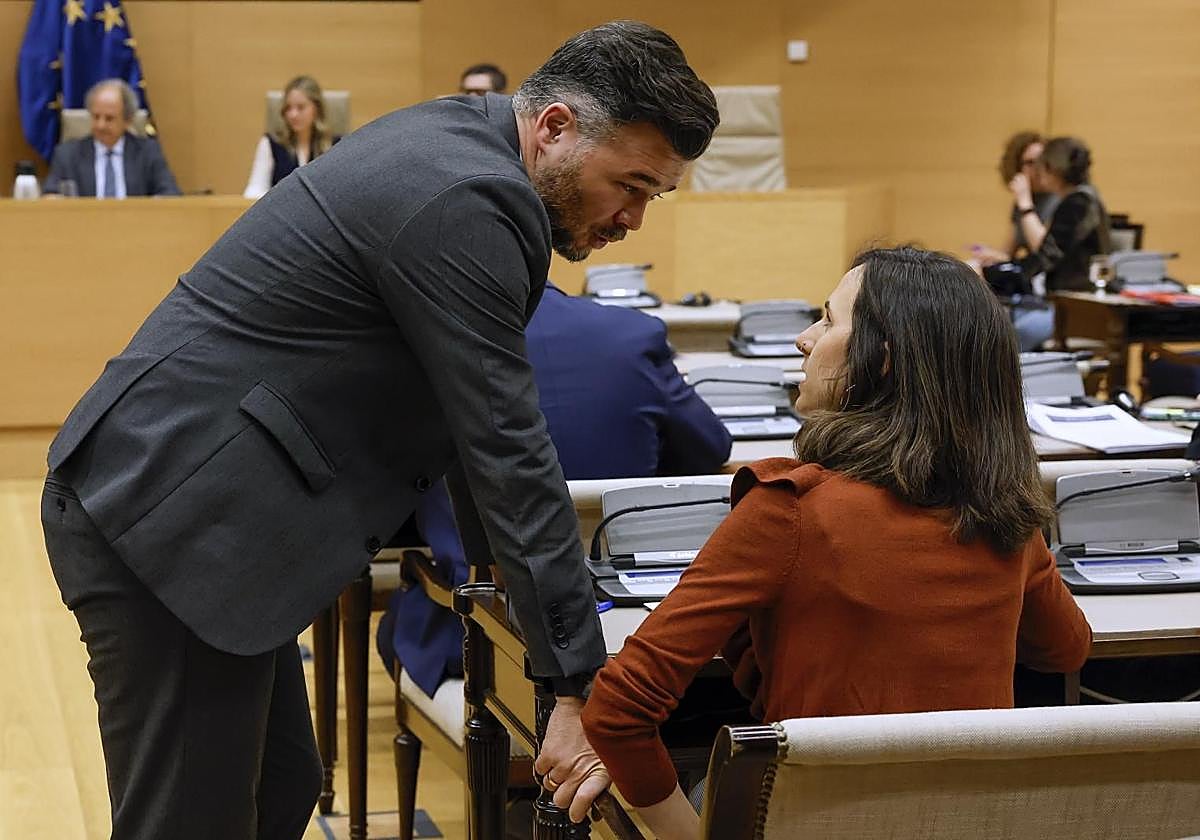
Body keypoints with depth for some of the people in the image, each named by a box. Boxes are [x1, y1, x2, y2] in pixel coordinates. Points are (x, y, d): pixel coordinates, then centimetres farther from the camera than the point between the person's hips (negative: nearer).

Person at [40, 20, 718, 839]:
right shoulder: (470, 203, -19)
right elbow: (508, 451, -20)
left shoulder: (449, 138, 11)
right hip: (170, 517, -10)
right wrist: (581, 690, -16)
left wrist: (504, 556, 21)